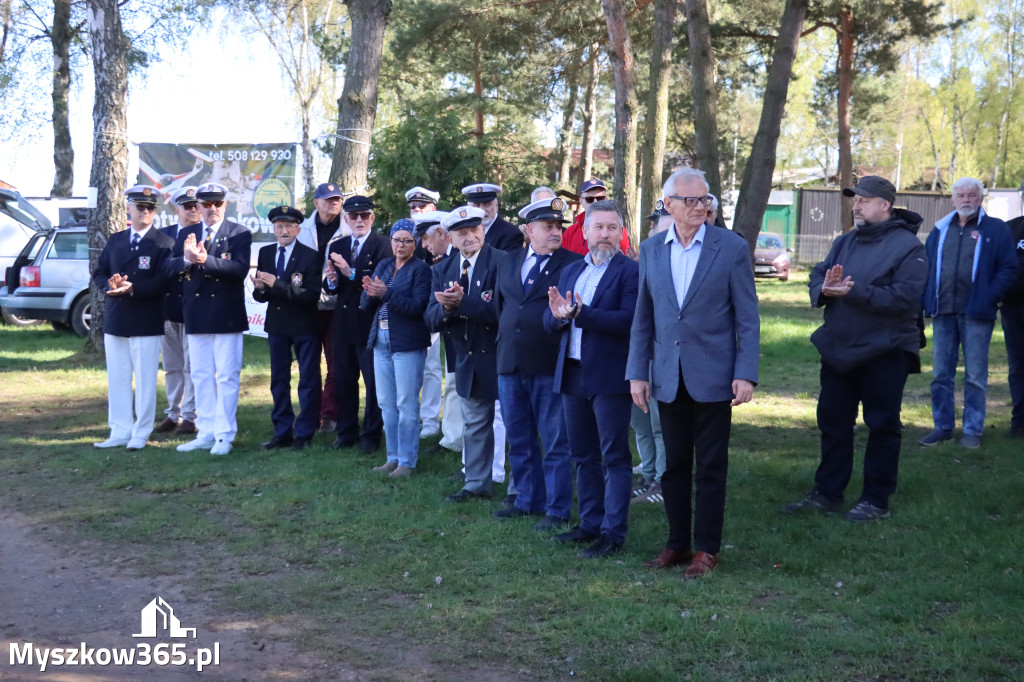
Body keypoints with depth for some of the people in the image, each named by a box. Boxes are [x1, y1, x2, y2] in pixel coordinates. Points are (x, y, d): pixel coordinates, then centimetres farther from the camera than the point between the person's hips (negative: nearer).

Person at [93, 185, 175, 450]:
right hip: (115, 320, 5)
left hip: (147, 322, -5)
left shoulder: (164, 243, -5)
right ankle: (120, 432, 17)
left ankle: (141, 433, 11)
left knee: (145, 380, 2)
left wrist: (132, 288, -24)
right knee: (117, 379, 9)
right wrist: (111, 284, -11)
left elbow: (163, 282, -14)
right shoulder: (115, 240, 12)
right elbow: (99, 273, 11)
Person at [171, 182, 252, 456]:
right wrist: (186, 259, -21)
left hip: (226, 317, -5)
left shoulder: (240, 234, -2)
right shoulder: (187, 235, 11)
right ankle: (205, 434, 19)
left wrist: (206, 260, -28)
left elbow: (240, 269, -16)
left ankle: (224, 436, 4)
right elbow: (170, 268, 1)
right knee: (201, 376, 10)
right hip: (196, 317, 5)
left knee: (227, 377, -2)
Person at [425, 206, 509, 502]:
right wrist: (446, 307, -23)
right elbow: (432, 319, -2)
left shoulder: (502, 262, -15)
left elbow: (502, 310, -26)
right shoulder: (443, 271, 5)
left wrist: (462, 303, -31)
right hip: (469, 361, 7)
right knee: (474, 424, 18)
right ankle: (477, 484, 31)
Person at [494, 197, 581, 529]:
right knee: (519, 441, 15)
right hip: (510, 365, 6)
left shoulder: (573, 264, -4)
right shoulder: (509, 263, 13)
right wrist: (504, 342, 16)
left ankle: (557, 509, 10)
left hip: (550, 366, -6)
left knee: (555, 443, 1)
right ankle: (527, 500, 29)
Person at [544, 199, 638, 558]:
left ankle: (613, 533, 4)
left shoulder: (629, 271, -6)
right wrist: (557, 315, -13)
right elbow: (549, 322, 11)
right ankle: (590, 523, 27)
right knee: (583, 456, 15)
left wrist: (580, 313, -24)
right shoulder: (570, 271, 15)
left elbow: (629, 320, -20)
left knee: (614, 457, -1)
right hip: (572, 375, 7)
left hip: (609, 377, -7)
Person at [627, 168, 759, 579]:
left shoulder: (732, 247, -4)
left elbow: (747, 317, -4)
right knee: (674, 464, 11)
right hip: (668, 378, 3)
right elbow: (643, 318, 10)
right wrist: (637, 373, 5)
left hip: (712, 376, -3)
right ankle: (677, 543, 22)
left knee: (711, 467, 4)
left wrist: (746, 375, -11)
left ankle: (706, 549, 14)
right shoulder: (651, 250, 6)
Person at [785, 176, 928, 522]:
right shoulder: (845, 242, 12)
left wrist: (854, 292, -26)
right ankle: (827, 493, 22)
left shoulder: (907, 245, -10)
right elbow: (817, 276, 7)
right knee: (832, 421, 11)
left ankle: (876, 500, 14)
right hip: (839, 350, 7)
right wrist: (825, 288, -18)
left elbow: (905, 297, -21)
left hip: (884, 353, -7)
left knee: (882, 426, 4)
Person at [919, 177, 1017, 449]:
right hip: (942, 313, 4)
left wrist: (990, 297, -12)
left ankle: (972, 430, 7)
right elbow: (926, 266, 15)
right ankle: (942, 427, 16)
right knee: (941, 374, 7)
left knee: (975, 376, 0)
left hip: (976, 314, -4)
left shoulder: (995, 230, 2)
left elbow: (1008, 269, -1)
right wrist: (928, 299, 2)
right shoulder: (940, 230, 13)